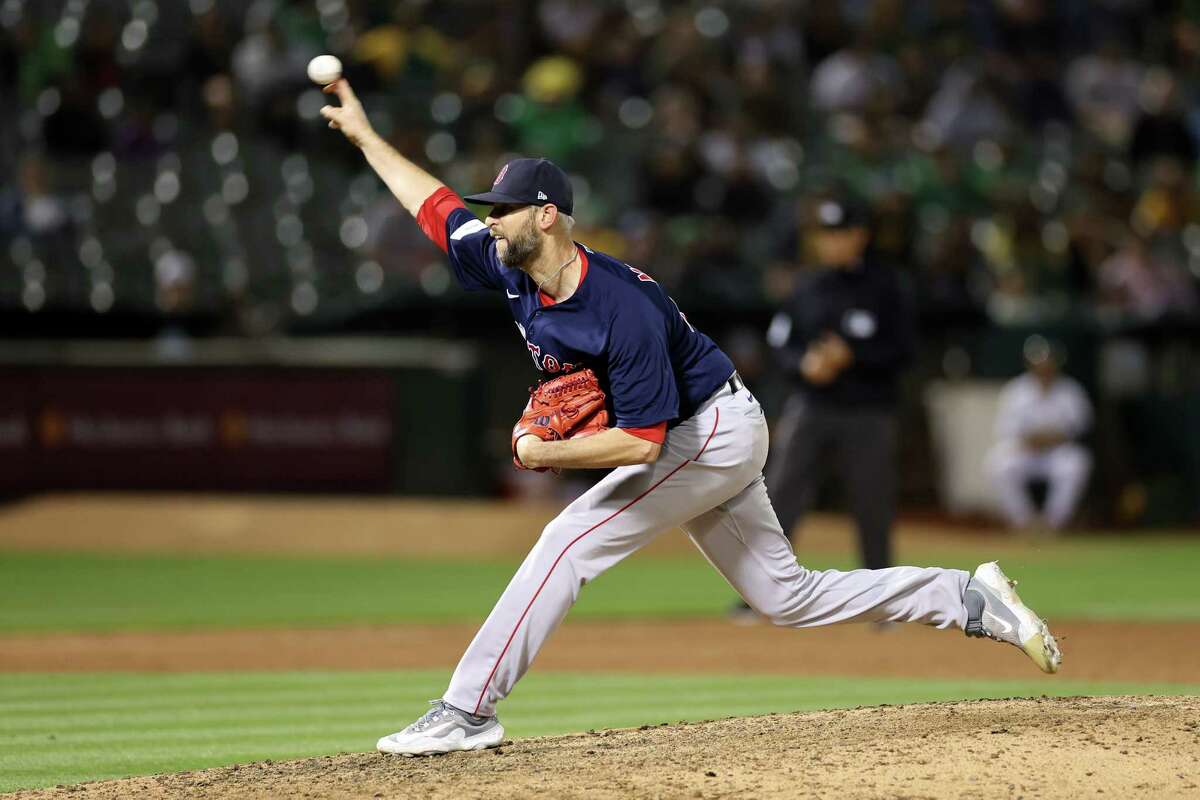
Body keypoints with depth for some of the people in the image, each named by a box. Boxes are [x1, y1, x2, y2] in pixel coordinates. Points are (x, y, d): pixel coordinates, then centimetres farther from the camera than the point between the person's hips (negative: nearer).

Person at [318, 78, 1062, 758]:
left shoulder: (623, 309, -30)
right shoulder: (511, 268, -6)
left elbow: (641, 442, -32)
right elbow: (435, 203, 9)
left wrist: (546, 454, -25)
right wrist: (365, 135, 8)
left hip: (714, 432, -9)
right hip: (700, 441, 9)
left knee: (570, 542, -17)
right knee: (789, 596, 11)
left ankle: (469, 710, -15)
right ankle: (972, 600, 16)